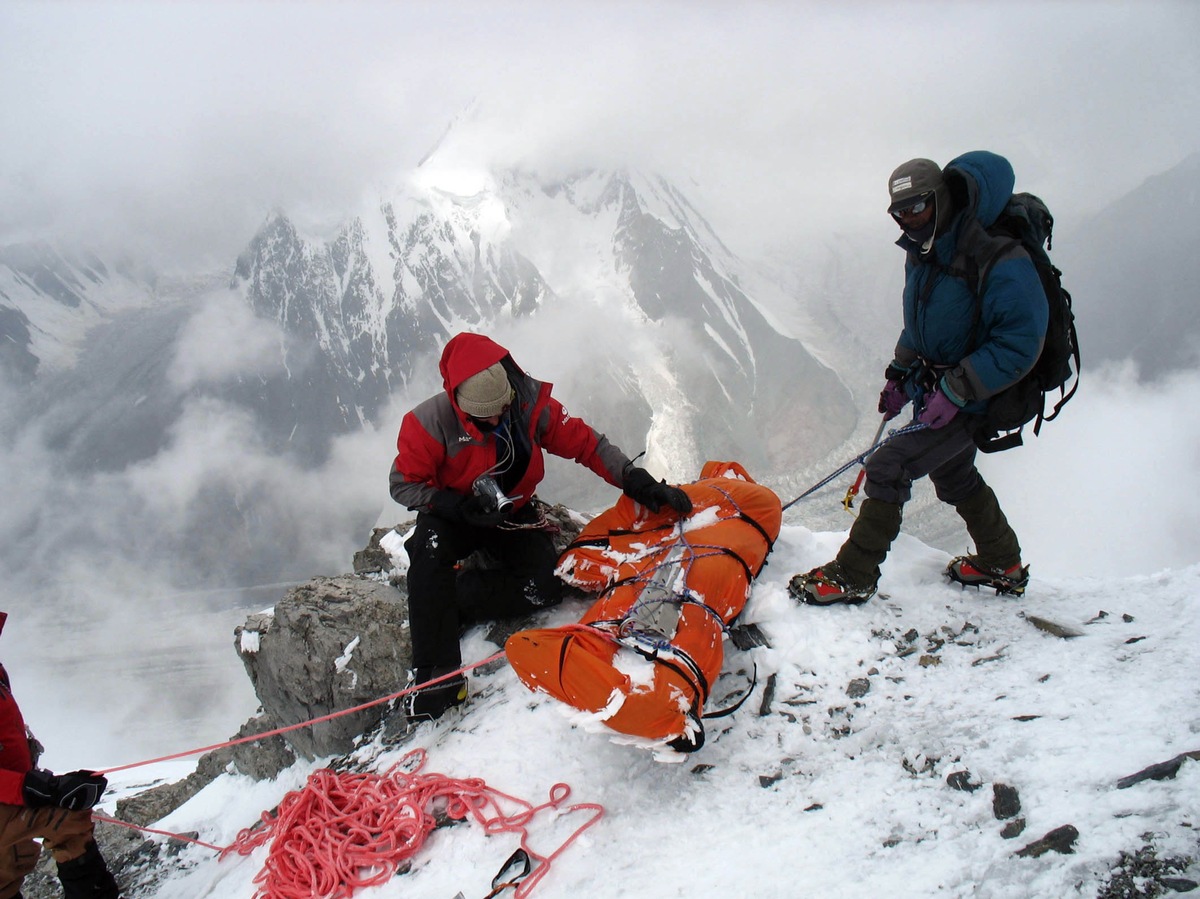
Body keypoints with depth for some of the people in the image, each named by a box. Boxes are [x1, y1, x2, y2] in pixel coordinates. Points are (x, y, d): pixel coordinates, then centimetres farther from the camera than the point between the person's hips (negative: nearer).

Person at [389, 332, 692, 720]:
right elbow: (403, 484, -15)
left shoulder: (532, 404, -17)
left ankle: (452, 595, -11)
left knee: (544, 589, -23)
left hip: (513, 513, 3)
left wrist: (637, 481, -23)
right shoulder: (432, 422, -23)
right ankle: (436, 673, -32)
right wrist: (461, 506, -31)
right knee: (430, 548, -36)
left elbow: (586, 443, -11)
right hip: (453, 514, -2)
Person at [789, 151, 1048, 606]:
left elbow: (1021, 342, -29)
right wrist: (900, 372, 8)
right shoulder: (924, 252, 0)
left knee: (888, 467, -15)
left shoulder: (998, 260, -27)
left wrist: (954, 392, -30)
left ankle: (852, 577, -3)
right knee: (954, 477, 24)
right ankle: (1004, 566, 45)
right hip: (937, 391, 9)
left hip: (976, 402, -9)